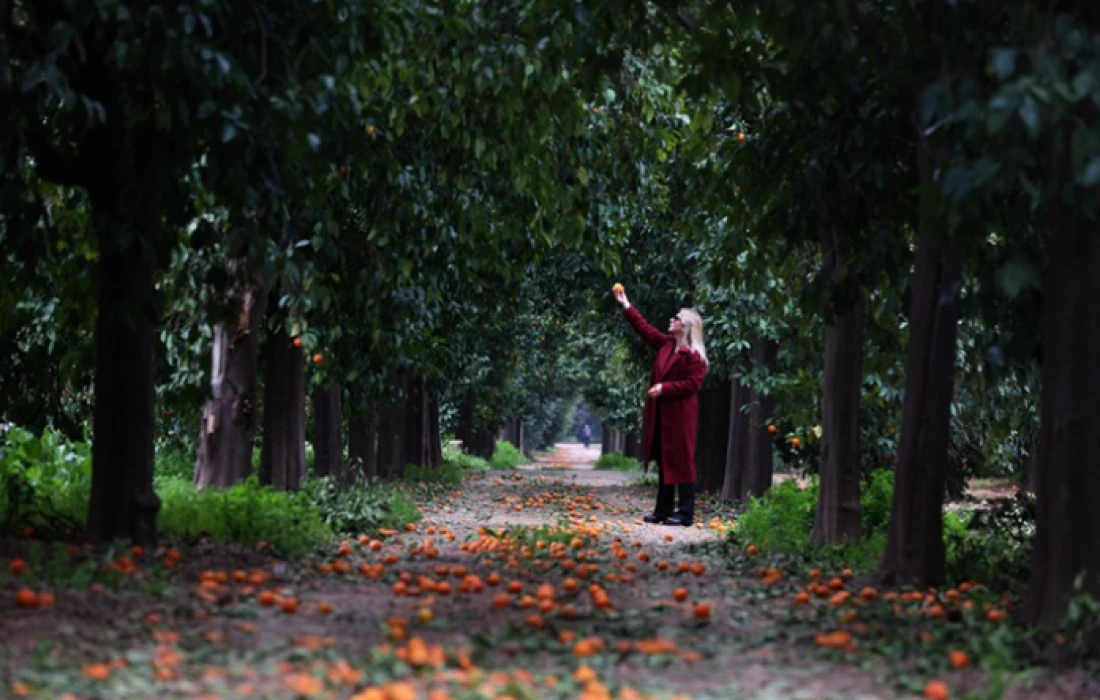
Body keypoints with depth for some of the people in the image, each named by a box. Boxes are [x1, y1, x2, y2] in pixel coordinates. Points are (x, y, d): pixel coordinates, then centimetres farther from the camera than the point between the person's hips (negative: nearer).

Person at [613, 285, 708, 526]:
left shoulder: (693, 355, -14)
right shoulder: (666, 344, 11)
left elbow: (692, 383, -19)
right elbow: (644, 328, 20)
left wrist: (665, 388, -21)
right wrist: (625, 305, 20)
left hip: (679, 415, -9)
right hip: (661, 414, 9)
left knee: (681, 462, -6)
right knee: (663, 462, 12)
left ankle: (686, 514, -3)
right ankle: (663, 510, 17)